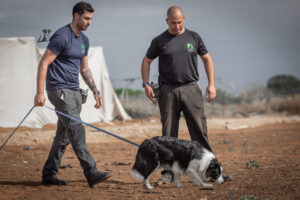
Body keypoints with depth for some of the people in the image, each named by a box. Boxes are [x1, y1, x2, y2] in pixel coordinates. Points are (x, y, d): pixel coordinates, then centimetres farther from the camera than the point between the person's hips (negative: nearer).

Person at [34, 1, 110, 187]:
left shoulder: (84, 40, 14)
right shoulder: (61, 36, -12)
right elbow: (44, 64, -14)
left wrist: (95, 91, 16)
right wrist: (40, 93, -19)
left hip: (74, 91, 9)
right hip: (59, 90, -9)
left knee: (64, 135, 8)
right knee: (77, 130, -15)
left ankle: (49, 174, 15)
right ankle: (91, 172, -21)